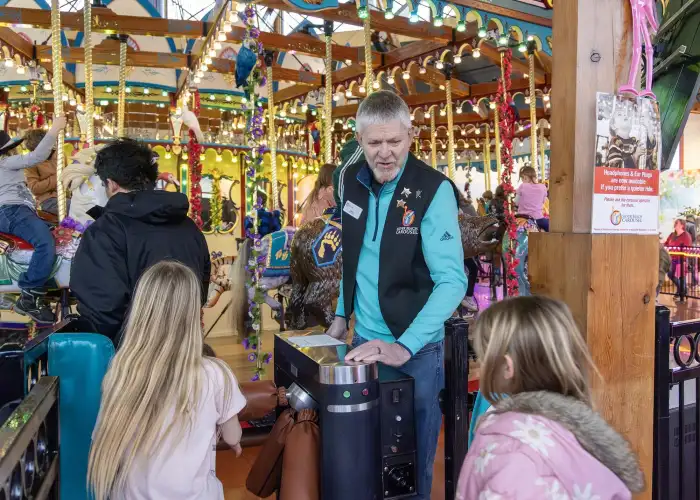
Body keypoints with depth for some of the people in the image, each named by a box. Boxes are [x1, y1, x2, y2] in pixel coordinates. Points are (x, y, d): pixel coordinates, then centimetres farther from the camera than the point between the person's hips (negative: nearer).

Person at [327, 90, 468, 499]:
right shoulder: (352, 180, -1)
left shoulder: (434, 190, -19)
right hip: (364, 339, 5)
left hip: (415, 348, -5)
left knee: (412, 454, 11)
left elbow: (453, 279, -24)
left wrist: (404, 346, -33)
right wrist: (343, 314, 13)